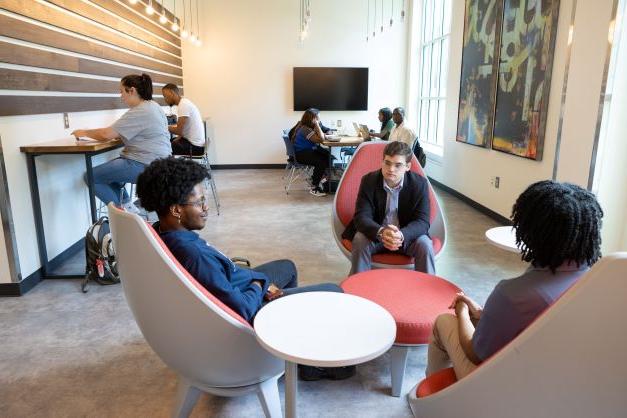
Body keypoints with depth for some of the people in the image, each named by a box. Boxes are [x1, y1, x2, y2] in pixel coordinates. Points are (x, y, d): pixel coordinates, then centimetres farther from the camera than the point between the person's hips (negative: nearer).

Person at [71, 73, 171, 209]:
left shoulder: (140, 112, -18)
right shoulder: (152, 105, 13)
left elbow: (106, 135, -17)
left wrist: (84, 132, -1)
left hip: (145, 165, -11)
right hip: (155, 162, 11)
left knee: (91, 176, -4)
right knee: (107, 169, 24)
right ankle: (127, 207, 17)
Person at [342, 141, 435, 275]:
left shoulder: (419, 183, -12)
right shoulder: (369, 180, -13)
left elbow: (422, 221, -17)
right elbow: (361, 217, -20)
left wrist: (401, 235, -40)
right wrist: (381, 232, -42)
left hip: (407, 235, 1)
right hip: (376, 234, 0)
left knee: (425, 245, -27)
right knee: (360, 240, -29)